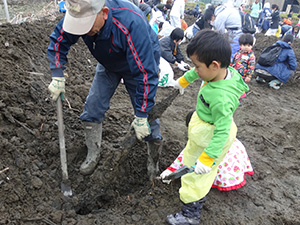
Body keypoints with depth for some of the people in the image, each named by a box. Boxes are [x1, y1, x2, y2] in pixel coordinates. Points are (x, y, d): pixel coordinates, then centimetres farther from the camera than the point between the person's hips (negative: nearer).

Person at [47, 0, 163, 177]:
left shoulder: (132, 25, -44)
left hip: (142, 62, -5)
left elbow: (145, 74, -40)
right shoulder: (80, 15, -27)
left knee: (147, 118, -3)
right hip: (109, 64, 5)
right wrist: (58, 77, -15)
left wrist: (141, 117, -35)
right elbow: (58, 40, -7)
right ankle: (93, 154, 22)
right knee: (93, 106, 1)